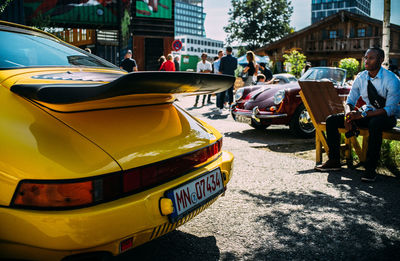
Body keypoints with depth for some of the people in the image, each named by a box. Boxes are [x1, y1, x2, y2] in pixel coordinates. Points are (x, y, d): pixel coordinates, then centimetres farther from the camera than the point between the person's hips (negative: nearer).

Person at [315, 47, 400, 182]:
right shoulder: (361, 77, 0)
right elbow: (350, 100, 4)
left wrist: (363, 114, -34)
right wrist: (348, 115, -20)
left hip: (387, 117, -5)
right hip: (366, 114, 6)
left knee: (375, 123, -42)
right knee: (331, 120, -11)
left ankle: (370, 168, -32)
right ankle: (334, 161, -5)